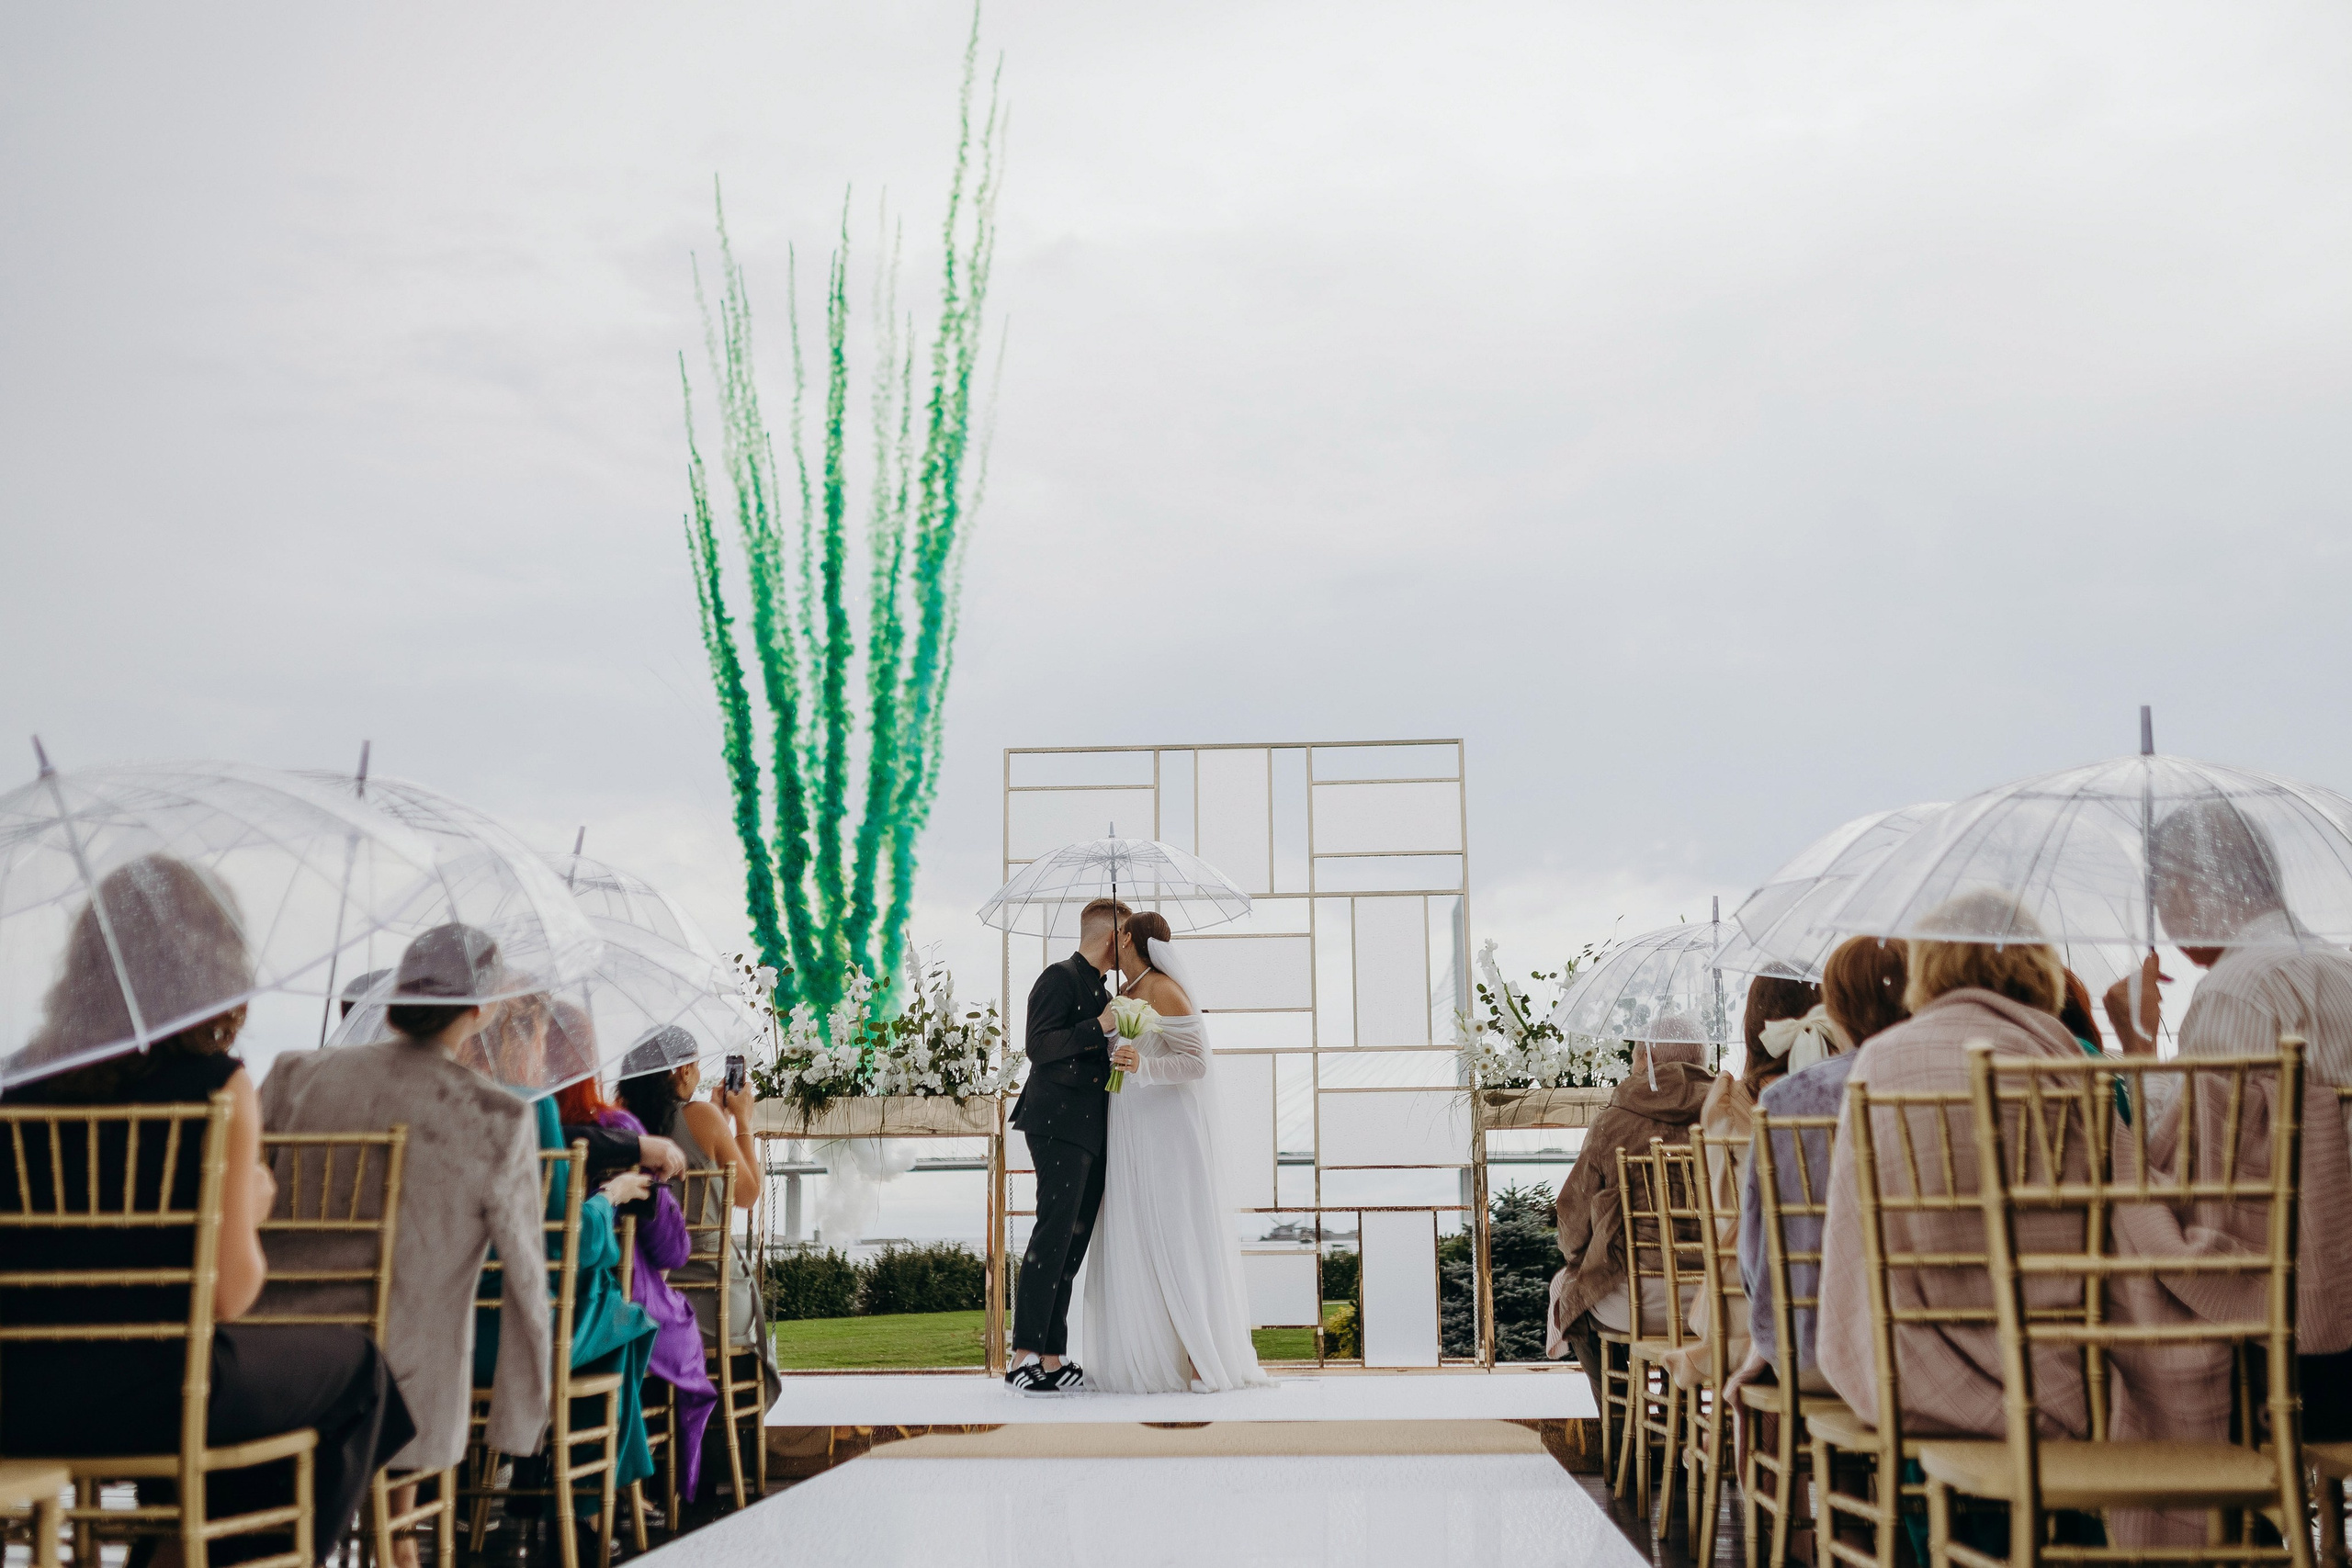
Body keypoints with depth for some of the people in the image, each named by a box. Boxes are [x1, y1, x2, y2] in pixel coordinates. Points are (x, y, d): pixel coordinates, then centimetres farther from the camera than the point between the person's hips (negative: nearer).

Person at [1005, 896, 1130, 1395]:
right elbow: (1039, 1045, -16)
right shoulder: (1060, 978, -4)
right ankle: (1024, 1358, -15)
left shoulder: (1103, 992, 25)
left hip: (1093, 1132, 9)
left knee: (1073, 1244, 5)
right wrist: (1099, 1027, -20)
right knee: (1053, 1234, -14)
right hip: (1060, 1125, -9)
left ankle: (1052, 1360, 5)